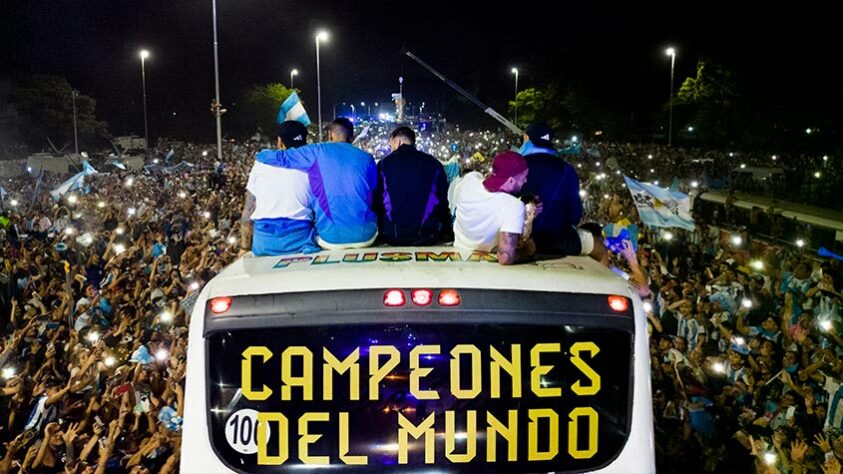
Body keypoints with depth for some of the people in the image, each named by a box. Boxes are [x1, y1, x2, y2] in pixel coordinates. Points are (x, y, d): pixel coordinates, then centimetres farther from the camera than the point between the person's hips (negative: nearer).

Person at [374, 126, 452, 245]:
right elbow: (444, 201, 8)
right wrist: (445, 231, 20)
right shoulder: (434, 164, 3)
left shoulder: (384, 163, 3)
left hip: (392, 237, 0)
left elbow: (376, 202, 7)